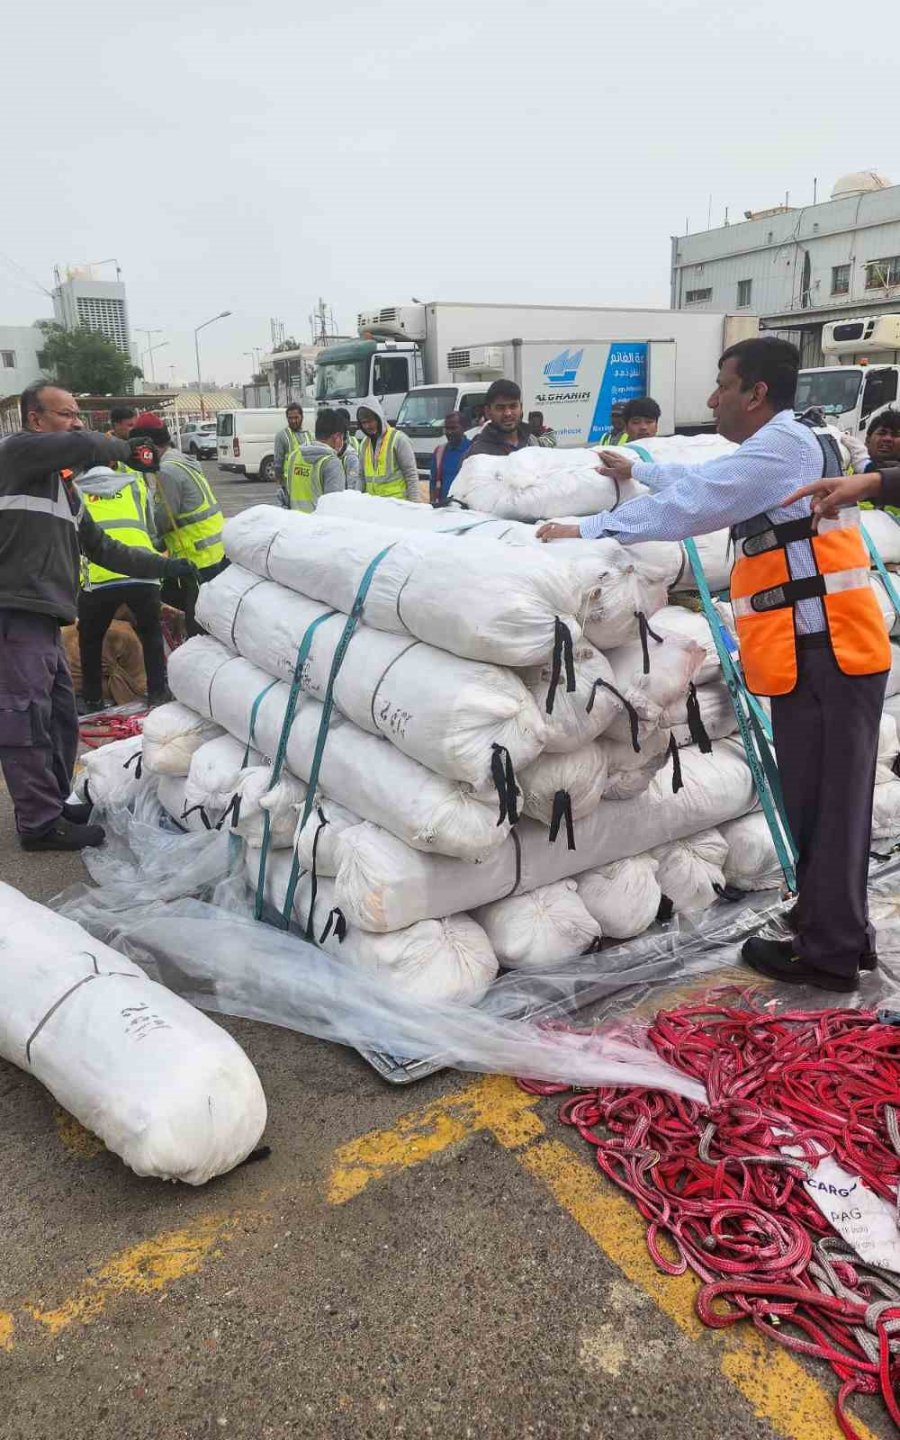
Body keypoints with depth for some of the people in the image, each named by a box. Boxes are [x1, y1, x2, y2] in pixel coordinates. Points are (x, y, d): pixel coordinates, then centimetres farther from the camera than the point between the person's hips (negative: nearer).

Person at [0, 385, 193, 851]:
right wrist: (126, 450, 0)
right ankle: (40, 823, 3)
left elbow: (103, 549, 24)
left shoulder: (63, 487, 23)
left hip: (42, 619, 10)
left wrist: (168, 567, 21)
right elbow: (83, 446, -21)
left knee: (60, 718, 17)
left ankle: (53, 803, 31)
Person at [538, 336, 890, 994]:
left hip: (824, 653, -10)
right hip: (827, 652, 10)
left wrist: (587, 529, -10)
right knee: (830, 804, 16)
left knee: (822, 807, -2)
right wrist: (639, 470, 45)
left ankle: (828, 954, 9)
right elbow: (706, 479, 33)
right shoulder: (786, 445, 20)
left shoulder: (782, 445, -12)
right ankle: (845, 935, 29)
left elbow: (690, 503, -18)